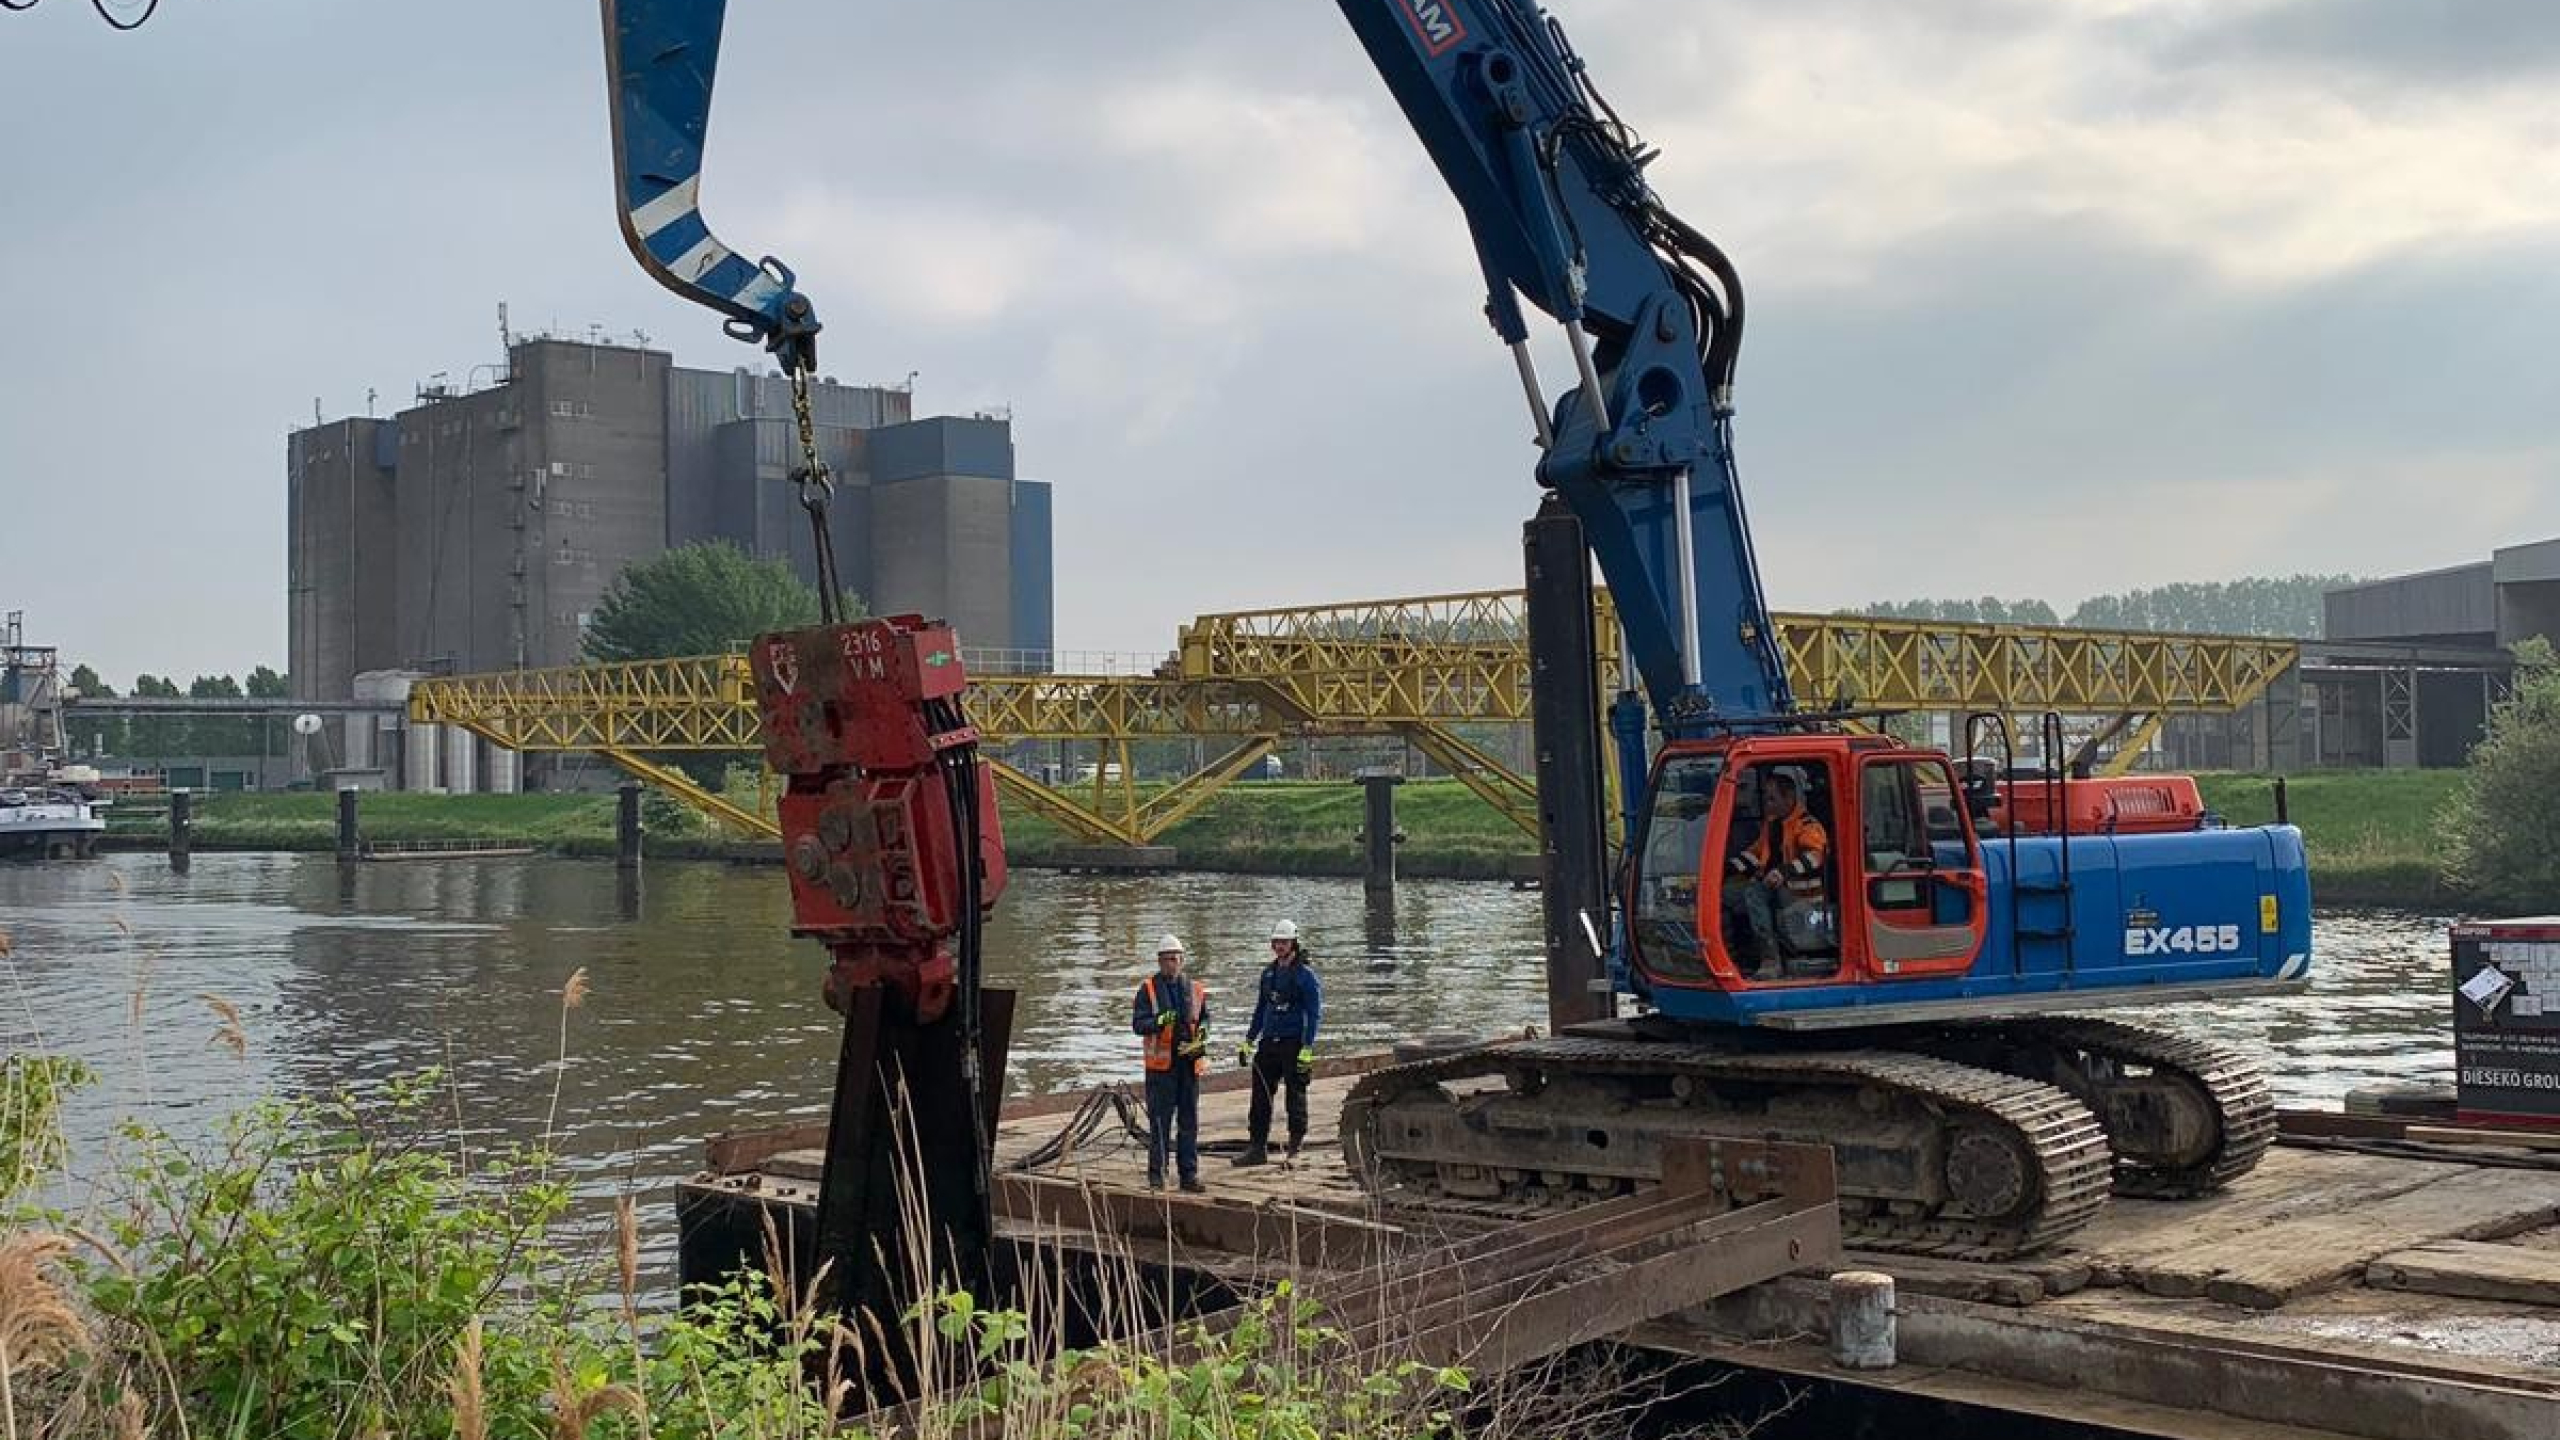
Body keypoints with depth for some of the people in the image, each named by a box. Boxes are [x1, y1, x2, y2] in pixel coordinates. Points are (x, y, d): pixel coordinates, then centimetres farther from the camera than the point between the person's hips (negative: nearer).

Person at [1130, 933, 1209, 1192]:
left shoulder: (1195, 989, 10)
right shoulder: (1148, 989, 0)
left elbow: (1205, 1017, 21)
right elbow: (1137, 1024, -7)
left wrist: (1201, 1031, 0)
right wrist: (1161, 1020, -24)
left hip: (1190, 1062, 4)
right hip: (1161, 1063, -3)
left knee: (1189, 1121, 6)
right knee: (1159, 1121, -1)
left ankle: (1189, 1174, 12)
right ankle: (1156, 1174, 7)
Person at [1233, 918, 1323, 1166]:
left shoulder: (1305, 975, -6)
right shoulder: (1268, 973, 13)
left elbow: (1314, 1013, -9)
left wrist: (1307, 1049, -17)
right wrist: (1248, 1041, 16)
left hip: (1294, 1043, -6)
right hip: (1268, 1043, 6)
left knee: (1295, 1096, 0)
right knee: (1260, 1095, 5)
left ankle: (1295, 1148, 8)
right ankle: (1257, 1148, 10)